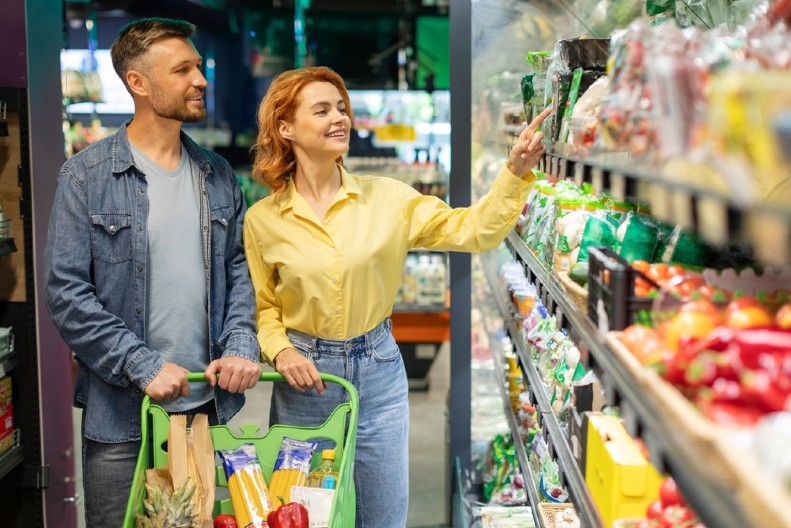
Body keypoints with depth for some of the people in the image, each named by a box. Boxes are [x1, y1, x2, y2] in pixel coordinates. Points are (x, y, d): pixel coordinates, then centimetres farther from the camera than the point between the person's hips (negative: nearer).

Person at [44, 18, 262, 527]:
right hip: (121, 414, -4)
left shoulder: (217, 175, 8)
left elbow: (237, 268, 11)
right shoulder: (87, 175, -7)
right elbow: (66, 291, -11)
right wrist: (143, 365, -18)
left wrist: (242, 347, -6)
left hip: (209, 405, 4)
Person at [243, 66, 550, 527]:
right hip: (306, 377, 0)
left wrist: (516, 172, -22)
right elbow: (263, 305, 5)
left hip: (379, 373, 1)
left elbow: (473, 230, -11)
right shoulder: (262, 220, -5)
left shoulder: (386, 198, -5)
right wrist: (279, 350, -13)